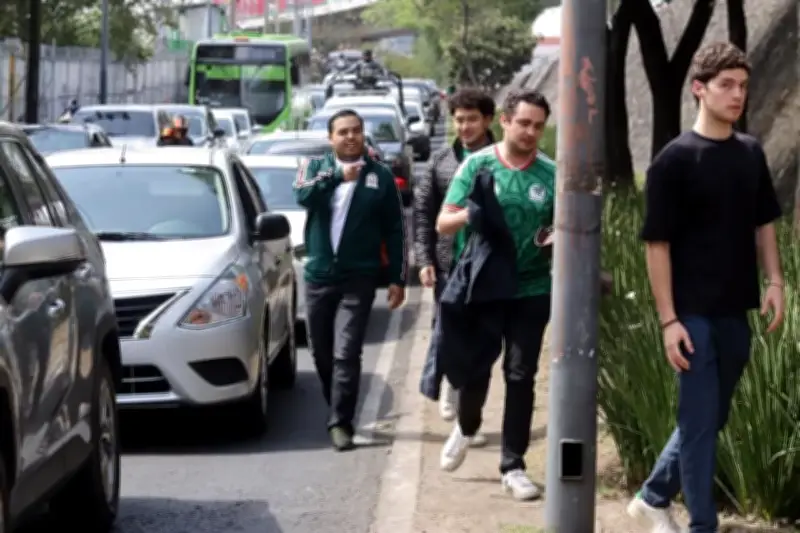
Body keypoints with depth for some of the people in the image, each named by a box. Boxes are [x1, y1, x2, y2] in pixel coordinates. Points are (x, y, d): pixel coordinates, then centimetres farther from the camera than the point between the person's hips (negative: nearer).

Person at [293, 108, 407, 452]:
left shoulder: (380, 176, 4)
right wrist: (337, 176, -27)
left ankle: (341, 422, -6)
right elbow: (302, 196, -15)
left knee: (346, 354, -10)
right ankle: (338, 410, 29)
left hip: (359, 278, -2)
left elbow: (394, 230, 5)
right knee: (321, 353, 11)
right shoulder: (316, 166, 7)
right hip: (318, 275, 2)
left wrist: (397, 278, 0)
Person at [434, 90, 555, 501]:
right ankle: (466, 427, 36)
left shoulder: (551, 174, 1)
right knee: (476, 367, 4)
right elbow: (443, 224, -3)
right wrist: (470, 214, -24)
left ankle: (513, 466, 12)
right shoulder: (477, 165, -3)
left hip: (531, 290, 1)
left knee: (520, 376, 3)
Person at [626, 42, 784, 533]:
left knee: (712, 418, 16)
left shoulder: (751, 154, 7)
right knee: (700, 420, -2)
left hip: (736, 312, 6)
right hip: (695, 313, -6)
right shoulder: (675, 159, -10)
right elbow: (658, 244, -10)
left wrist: (775, 281, 3)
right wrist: (669, 320, -14)